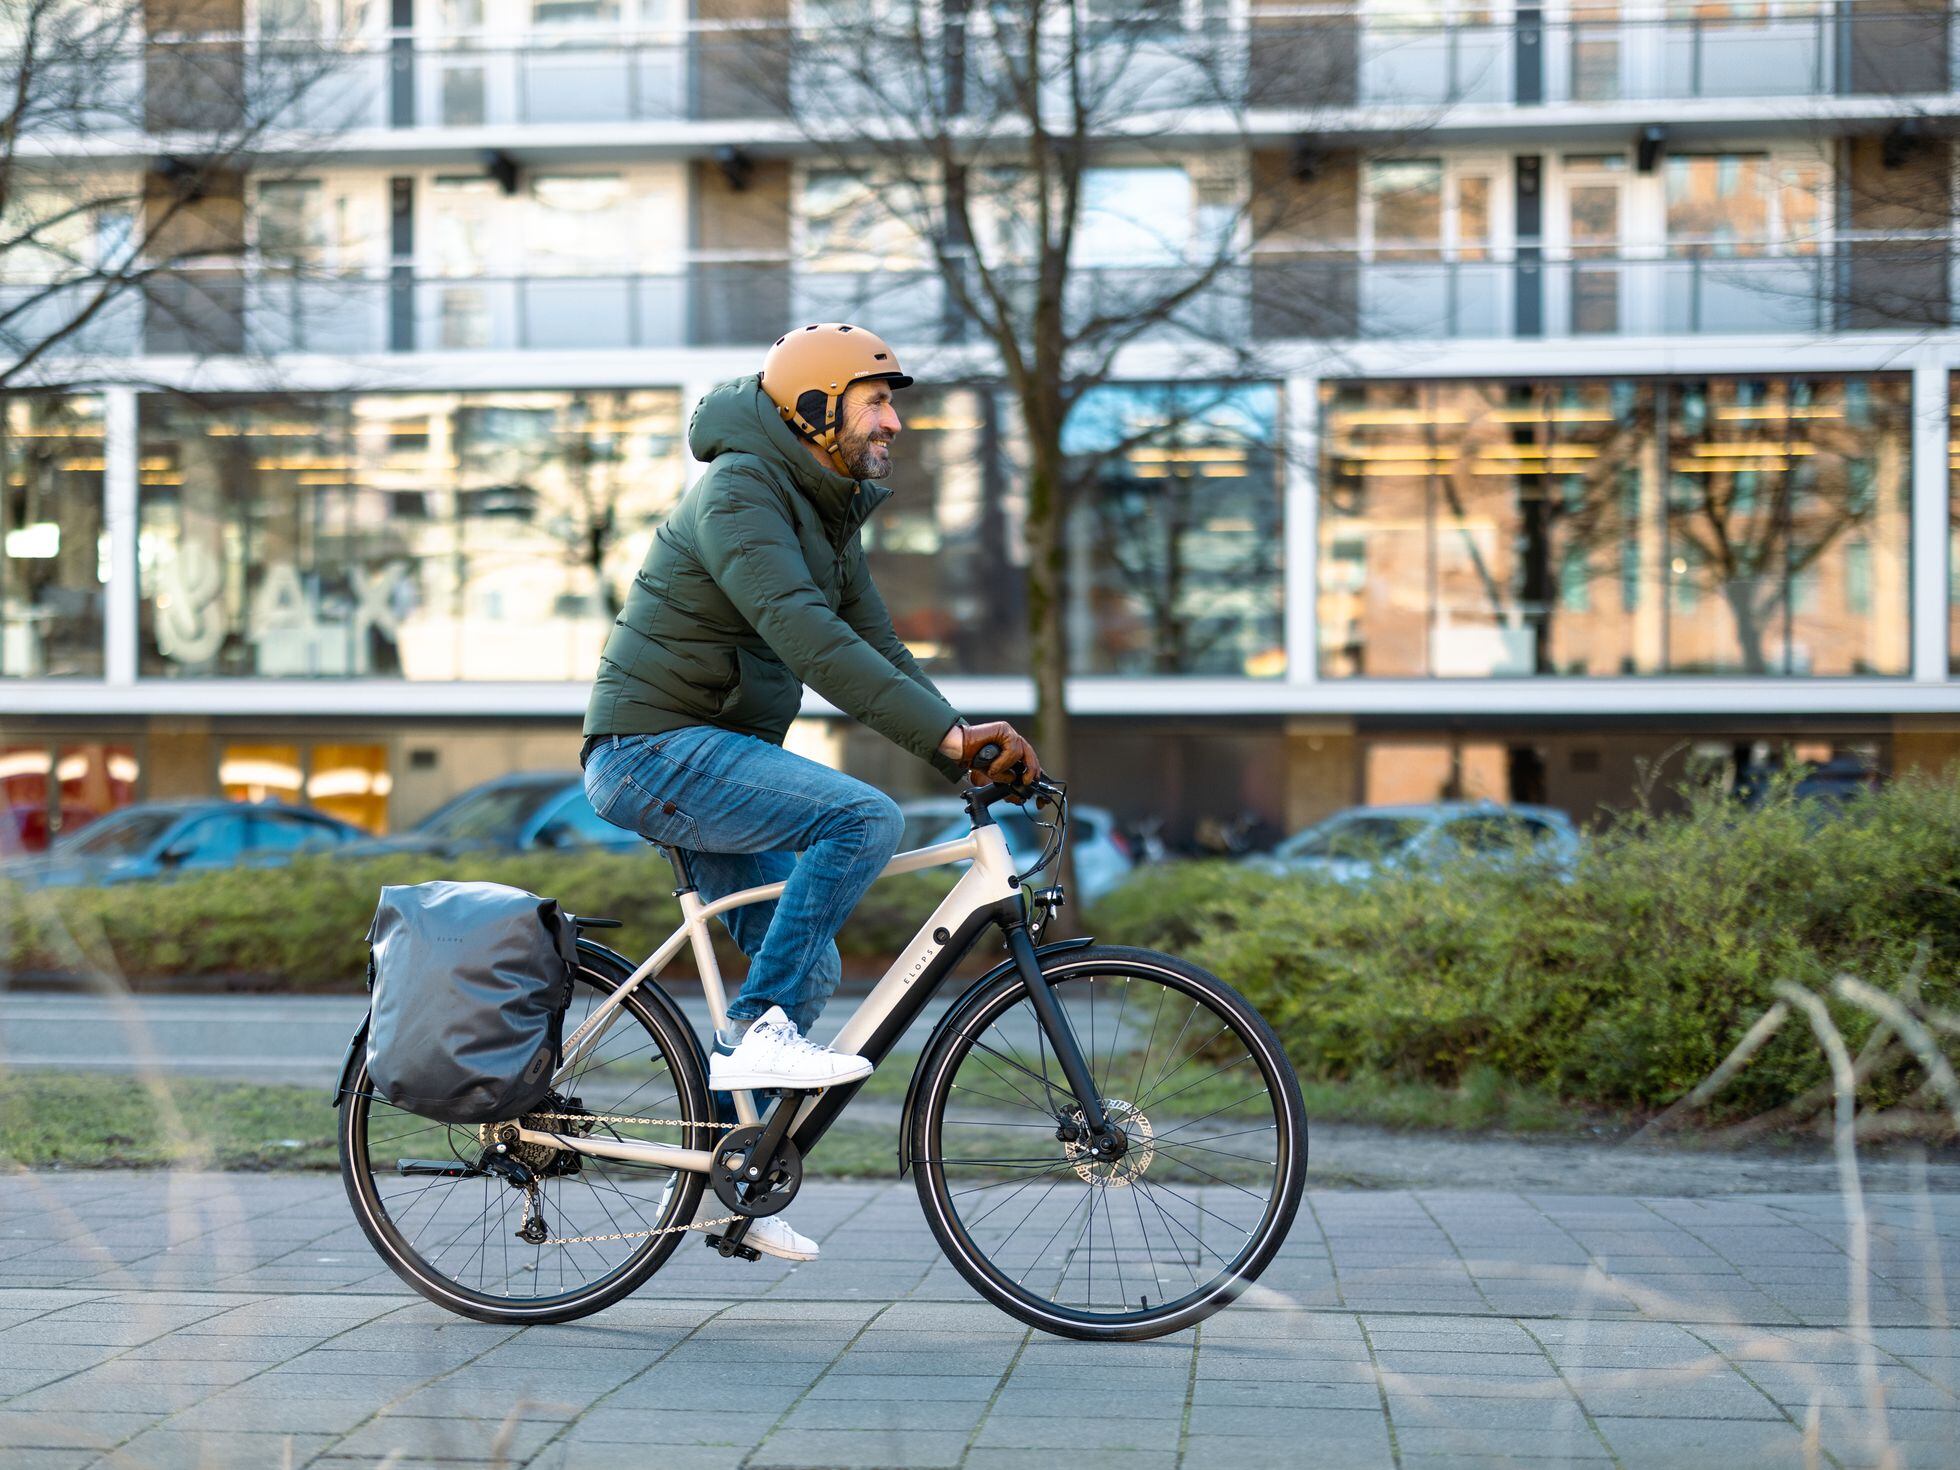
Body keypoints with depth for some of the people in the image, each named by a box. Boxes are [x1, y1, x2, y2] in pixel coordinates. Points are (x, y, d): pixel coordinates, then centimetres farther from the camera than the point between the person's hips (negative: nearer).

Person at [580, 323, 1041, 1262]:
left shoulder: (828, 517, 15)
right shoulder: (740, 491, -16)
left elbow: (876, 652, 14)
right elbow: (805, 635, -29)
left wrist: (967, 752, -2)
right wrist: (947, 735, -34)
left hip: (709, 760, 10)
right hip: (656, 749, -10)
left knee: (808, 967, 8)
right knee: (864, 819, -26)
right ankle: (761, 1030, -19)